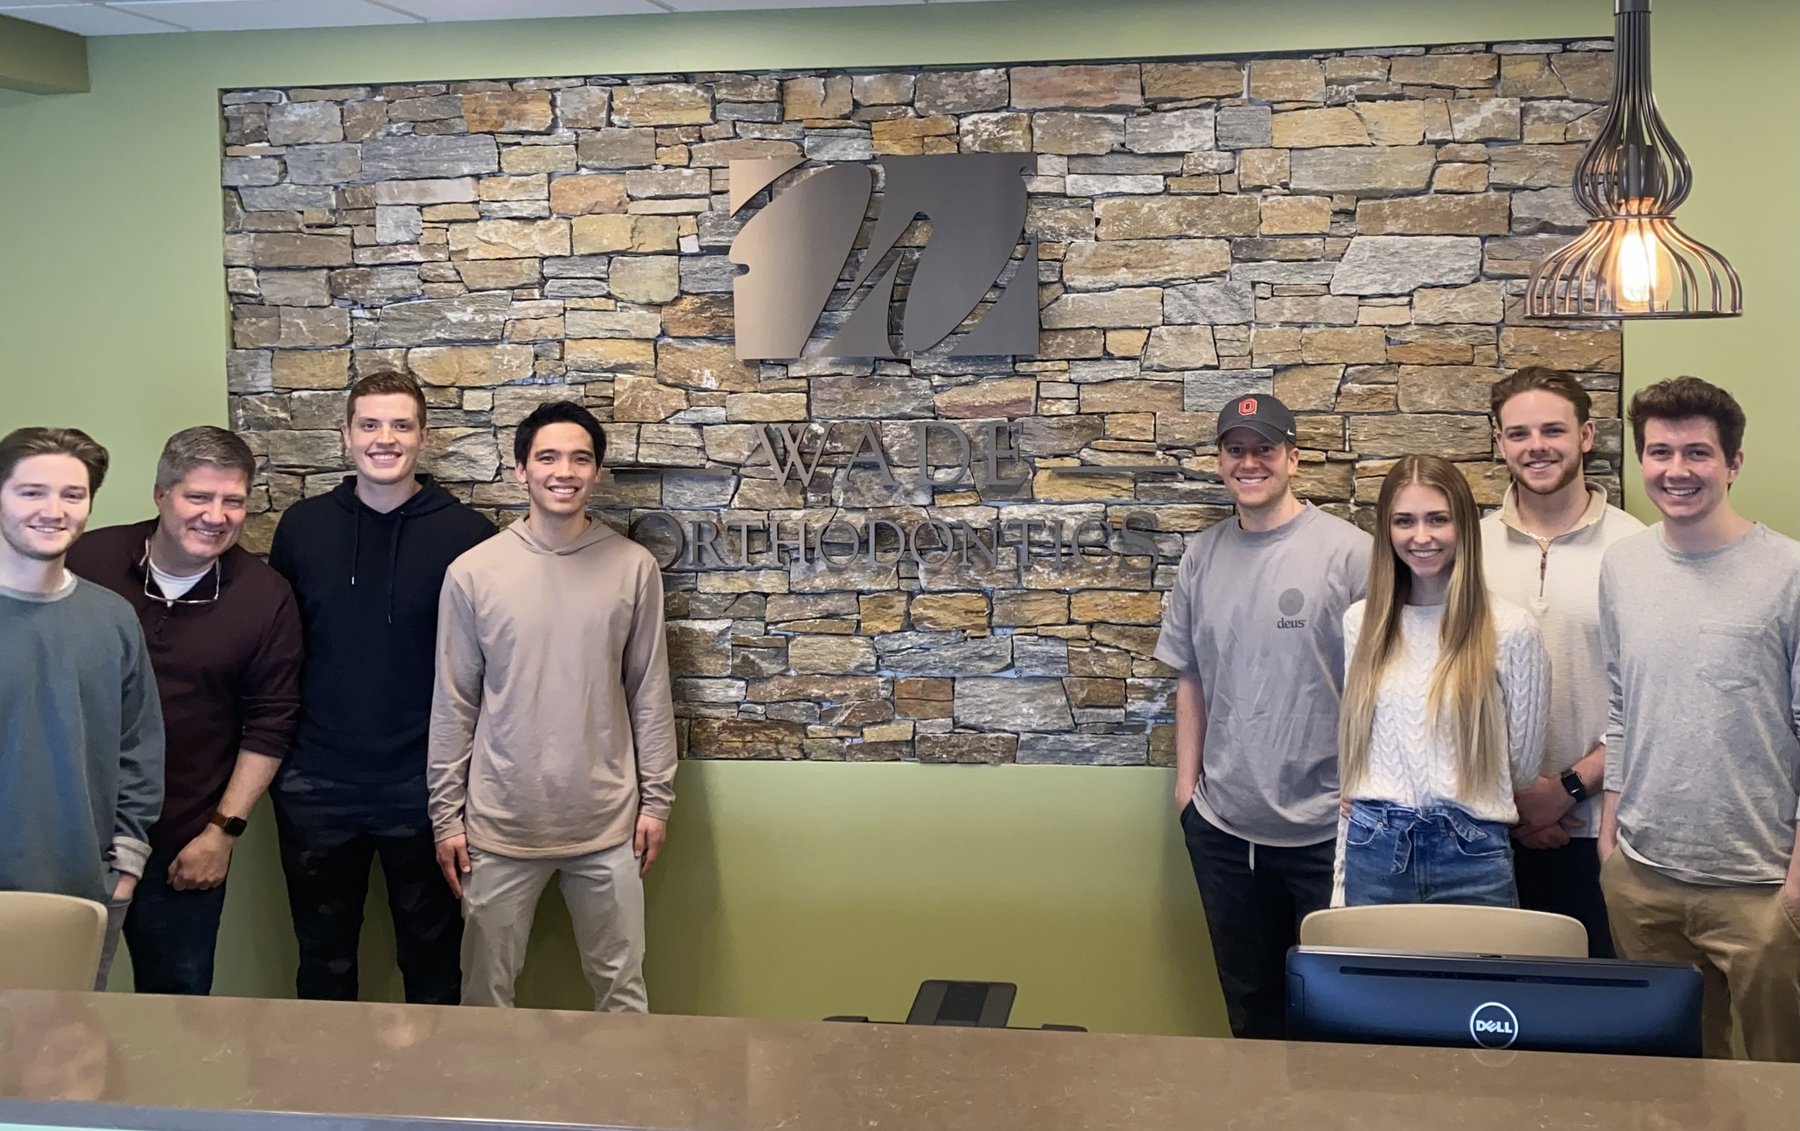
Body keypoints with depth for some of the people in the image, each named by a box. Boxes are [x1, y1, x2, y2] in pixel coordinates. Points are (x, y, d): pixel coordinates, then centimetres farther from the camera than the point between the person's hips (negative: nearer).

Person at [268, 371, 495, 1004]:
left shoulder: (465, 535, -5)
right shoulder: (303, 525, 4)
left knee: (431, 957, 11)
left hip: (425, 787, -2)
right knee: (323, 962, 15)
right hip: (316, 786, 2)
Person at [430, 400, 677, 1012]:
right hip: (501, 823, 0)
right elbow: (454, 705, 1)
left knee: (622, 989, 11)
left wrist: (656, 798, 3)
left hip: (608, 823, 0)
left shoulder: (634, 568, -2)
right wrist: (446, 814, 0)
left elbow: (649, 691, 4)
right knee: (486, 992, 10)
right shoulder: (472, 573, -4)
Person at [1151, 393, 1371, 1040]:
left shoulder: (1347, 552, -9)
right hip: (1222, 825, 5)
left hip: (1324, 826, -5)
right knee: (1248, 998, 18)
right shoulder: (1202, 557, 6)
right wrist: (1186, 783, 8)